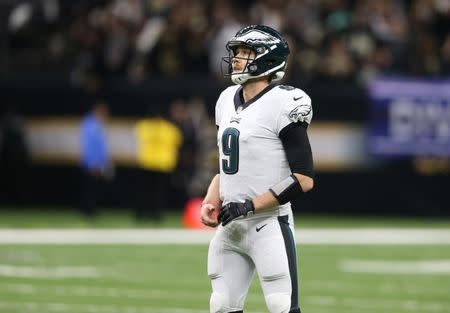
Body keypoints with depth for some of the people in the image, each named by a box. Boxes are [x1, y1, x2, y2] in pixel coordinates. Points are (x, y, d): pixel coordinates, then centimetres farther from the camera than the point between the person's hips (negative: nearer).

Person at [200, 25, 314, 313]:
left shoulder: (282, 104, -12)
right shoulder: (228, 100, 13)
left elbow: (303, 180, -15)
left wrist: (249, 206, -17)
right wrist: (211, 201, 5)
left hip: (268, 223, -8)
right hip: (229, 226, 8)